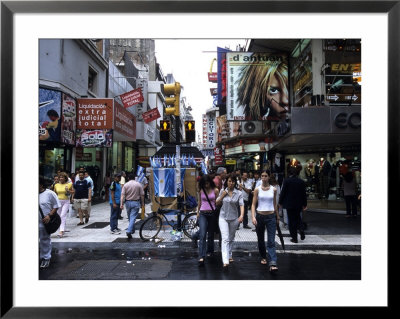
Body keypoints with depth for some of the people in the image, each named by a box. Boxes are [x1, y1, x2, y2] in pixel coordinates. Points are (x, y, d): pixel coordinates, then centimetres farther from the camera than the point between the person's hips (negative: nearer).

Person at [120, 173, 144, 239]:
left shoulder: (125, 185, -1)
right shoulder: (139, 184, -3)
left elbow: (122, 195, -8)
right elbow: (142, 195, -2)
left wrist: (121, 204, -9)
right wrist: (142, 203, 7)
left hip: (128, 202, 2)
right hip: (136, 203, -2)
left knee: (130, 217, 18)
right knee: (133, 218, -6)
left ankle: (132, 230, 33)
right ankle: (129, 231, -19)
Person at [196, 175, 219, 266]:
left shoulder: (215, 190, -2)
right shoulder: (201, 191, 3)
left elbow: (217, 203, 4)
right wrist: (198, 212, 17)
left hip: (212, 213, 0)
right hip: (203, 214, 0)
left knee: (211, 234, 14)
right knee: (202, 235, -12)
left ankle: (210, 251, 36)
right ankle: (201, 257, -18)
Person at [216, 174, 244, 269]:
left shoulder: (239, 193, -3)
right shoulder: (222, 191, 1)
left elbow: (242, 205, -13)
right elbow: (217, 203, 7)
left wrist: (241, 215, -29)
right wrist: (222, 196, -10)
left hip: (234, 218, 1)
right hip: (223, 217, -1)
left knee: (231, 239, 16)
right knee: (225, 238, -13)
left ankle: (229, 255, 36)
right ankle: (225, 261, -20)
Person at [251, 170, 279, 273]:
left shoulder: (273, 189, 2)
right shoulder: (257, 189, -1)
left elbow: (275, 204, 13)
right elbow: (253, 204, -2)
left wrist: (277, 217, 19)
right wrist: (253, 217, -14)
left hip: (271, 217, -1)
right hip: (260, 216, 1)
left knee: (271, 241, -8)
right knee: (261, 239, 14)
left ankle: (273, 264, -14)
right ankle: (263, 257, 35)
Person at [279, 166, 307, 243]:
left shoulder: (286, 181, -11)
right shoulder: (301, 181, 0)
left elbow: (283, 192, -8)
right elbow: (304, 194, 4)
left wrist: (280, 202, 3)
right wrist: (304, 204, 11)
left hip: (289, 204, -3)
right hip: (299, 204, 3)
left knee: (291, 220, 4)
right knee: (298, 217, 22)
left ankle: (294, 238, 6)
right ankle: (301, 229, -4)